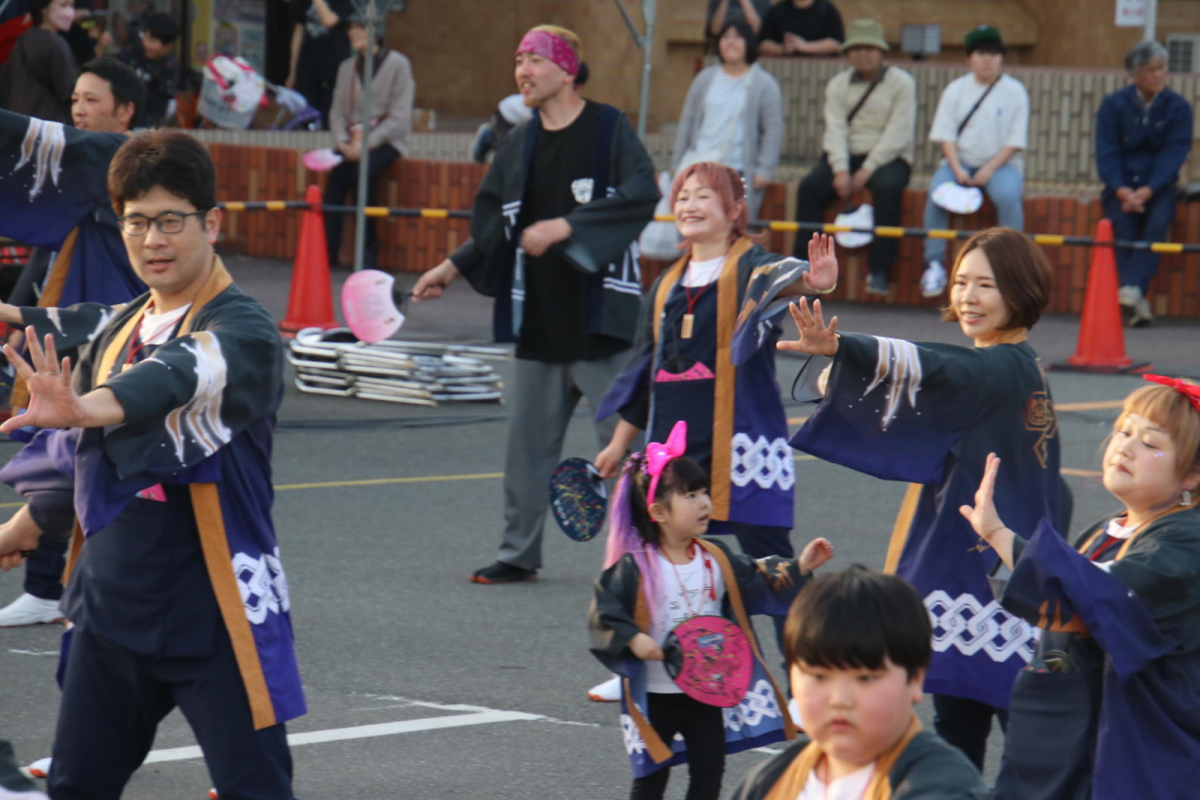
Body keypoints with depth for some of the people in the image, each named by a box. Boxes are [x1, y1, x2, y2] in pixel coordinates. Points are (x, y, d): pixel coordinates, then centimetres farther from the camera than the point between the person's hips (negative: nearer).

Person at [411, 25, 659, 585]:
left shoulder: (609, 129, -7)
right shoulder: (519, 145, 11)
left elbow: (642, 196, -20)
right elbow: (495, 224, 20)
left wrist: (567, 227, -25)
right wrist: (454, 267, 10)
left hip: (599, 317, -6)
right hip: (538, 320, 6)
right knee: (528, 439, 9)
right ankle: (519, 554, 19)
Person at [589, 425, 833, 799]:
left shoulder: (717, 559, 1)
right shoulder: (636, 566, -15)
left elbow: (761, 584, 7)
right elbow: (604, 609, -17)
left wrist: (798, 568, -5)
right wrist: (633, 639, -29)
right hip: (655, 694, -5)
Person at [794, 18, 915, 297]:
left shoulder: (901, 83, 0)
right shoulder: (838, 85, 12)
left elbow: (898, 134, -9)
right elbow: (835, 128, -1)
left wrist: (867, 170, -18)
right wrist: (840, 169, -18)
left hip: (888, 158, -3)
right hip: (847, 155, 4)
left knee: (887, 187, -36)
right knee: (810, 186, -24)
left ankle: (879, 271, -34)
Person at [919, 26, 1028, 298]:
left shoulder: (1015, 91, 2)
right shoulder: (955, 90, 8)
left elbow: (1015, 140, -3)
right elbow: (945, 135, 2)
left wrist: (990, 169, -15)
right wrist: (957, 169, -14)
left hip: (1001, 163, -2)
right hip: (960, 161, 2)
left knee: (1007, 195, -33)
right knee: (937, 191, -28)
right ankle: (934, 264, -21)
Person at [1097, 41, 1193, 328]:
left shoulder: (1178, 107, 1)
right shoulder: (1113, 106, 2)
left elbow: (1174, 154, -7)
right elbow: (1106, 154, -4)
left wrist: (1146, 191, -21)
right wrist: (1122, 191, -21)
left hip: (1158, 185, 0)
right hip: (1121, 184, 0)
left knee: (1158, 221, -31)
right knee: (1123, 224, -29)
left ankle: (1132, 288, -43)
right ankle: (1137, 303, -37)